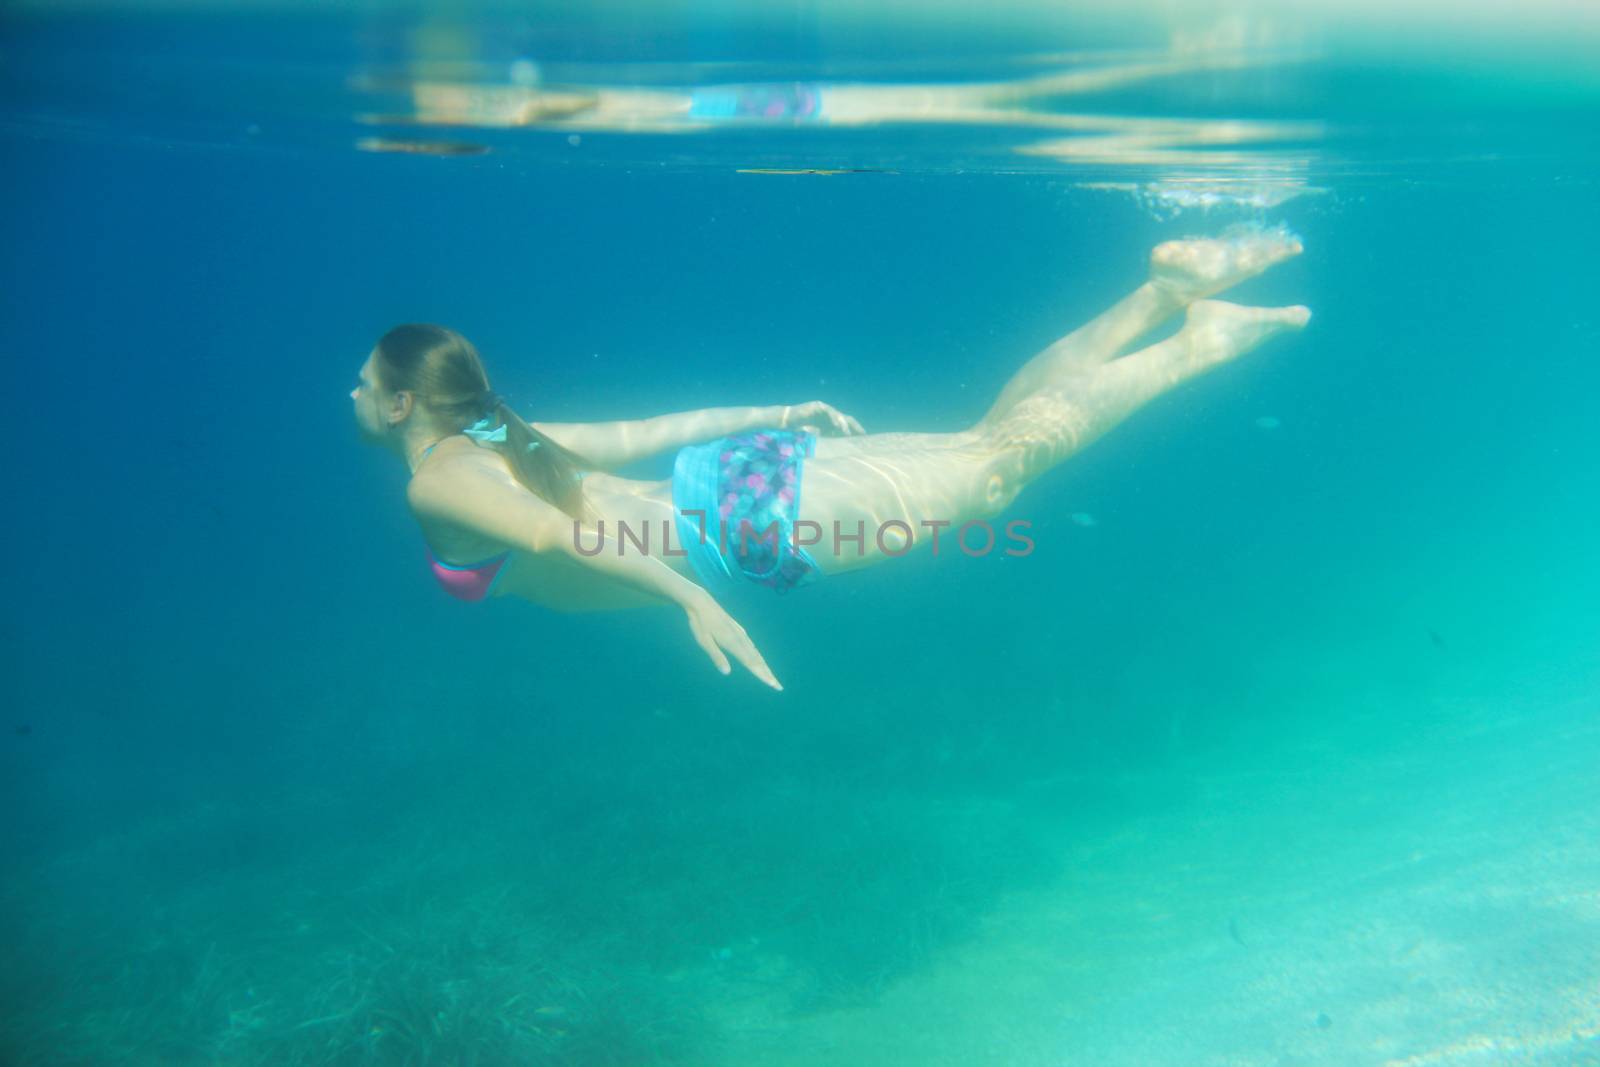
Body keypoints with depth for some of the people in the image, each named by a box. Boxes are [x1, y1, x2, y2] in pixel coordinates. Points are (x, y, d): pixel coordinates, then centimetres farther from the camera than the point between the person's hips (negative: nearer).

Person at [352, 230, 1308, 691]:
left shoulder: (437, 483, -7)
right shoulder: (499, 438, 20)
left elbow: (558, 534, -25)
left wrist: (692, 600, -30)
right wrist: (773, 414, 24)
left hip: (743, 511, -8)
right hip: (736, 473, 8)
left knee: (990, 467, -6)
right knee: (984, 441, 10)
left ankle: (1195, 347, -4)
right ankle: (1169, 291, 9)